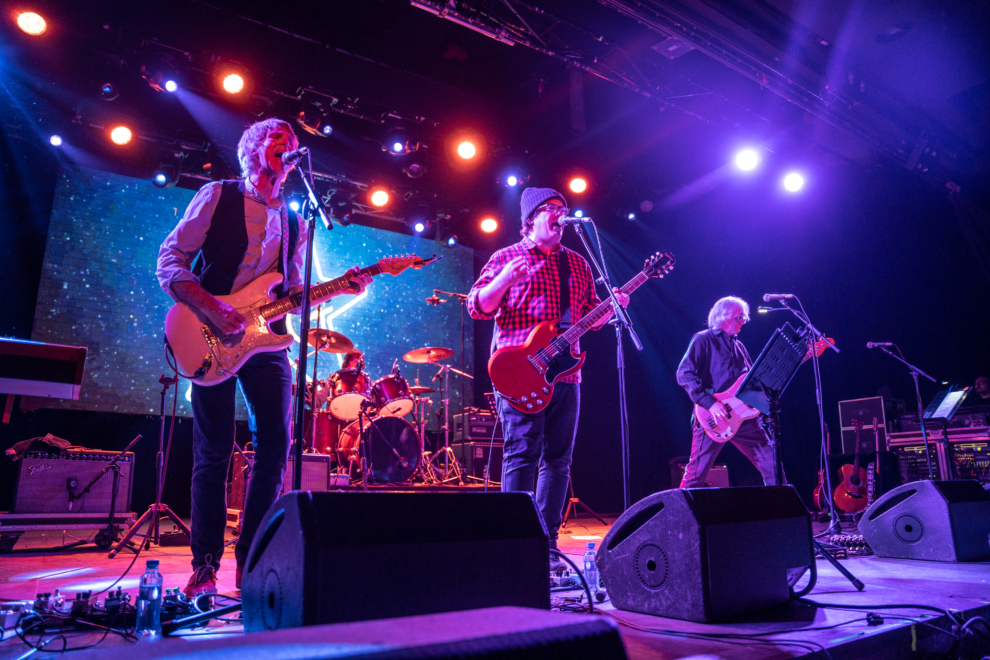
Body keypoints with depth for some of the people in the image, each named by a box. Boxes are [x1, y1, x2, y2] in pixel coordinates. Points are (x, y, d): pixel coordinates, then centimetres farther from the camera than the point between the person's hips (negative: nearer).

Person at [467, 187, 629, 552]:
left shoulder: (577, 264, 19)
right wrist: (504, 280, -19)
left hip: (565, 372, 5)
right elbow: (477, 307, -2)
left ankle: (548, 539, 17)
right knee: (522, 455, -8)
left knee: (558, 459, 7)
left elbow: (591, 315, 21)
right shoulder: (506, 257, 5)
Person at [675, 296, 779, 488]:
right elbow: (684, 374, -14)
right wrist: (709, 402, -22)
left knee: (771, 462, 4)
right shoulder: (703, 340, -2)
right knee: (696, 475, -6)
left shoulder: (738, 346, 20)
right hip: (712, 419, -7)